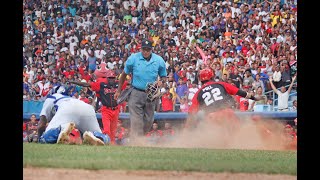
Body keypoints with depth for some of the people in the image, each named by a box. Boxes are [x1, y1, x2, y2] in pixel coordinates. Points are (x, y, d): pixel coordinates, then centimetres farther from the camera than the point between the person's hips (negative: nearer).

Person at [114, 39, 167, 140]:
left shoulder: (159, 60, 1)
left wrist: (161, 82, -13)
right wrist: (118, 91, 9)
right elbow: (124, 74, 8)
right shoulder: (133, 59, -3)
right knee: (136, 120, -12)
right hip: (136, 93, -3)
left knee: (148, 120, 8)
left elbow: (164, 76, 12)